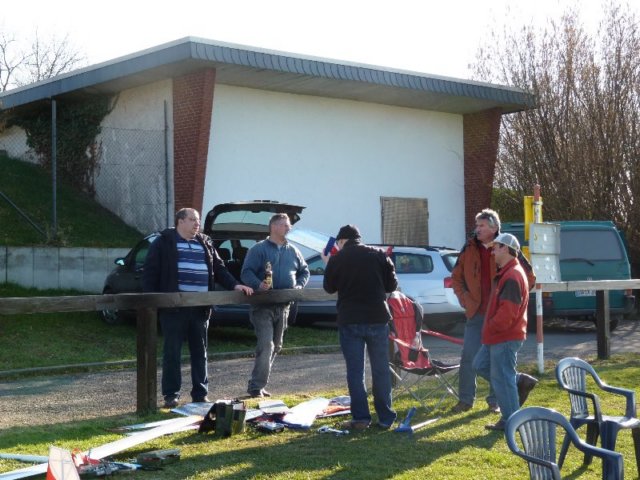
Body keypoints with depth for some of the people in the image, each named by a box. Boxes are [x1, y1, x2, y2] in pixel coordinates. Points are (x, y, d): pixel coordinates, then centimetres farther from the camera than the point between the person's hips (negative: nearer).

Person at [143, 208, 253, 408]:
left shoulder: (205, 243, 17)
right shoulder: (164, 242, 1)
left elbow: (218, 268, 18)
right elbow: (150, 272, -2)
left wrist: (234, 285, 4)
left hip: (200, 308, 5)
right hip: (174, 307, -5)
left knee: (200, 352, 8)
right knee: (172, 351, 0)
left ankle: (200, 394, 16)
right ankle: (171, 394, 7)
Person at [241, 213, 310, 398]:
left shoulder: (292, 251, 14)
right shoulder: (259, 249, -3)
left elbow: (304, 271, 23)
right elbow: (246, 272, -10)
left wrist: (299, 286, 3)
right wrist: (259, 285, -28)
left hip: (283, 306, 7)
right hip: (263, 306, -7)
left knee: (276, 347, 11)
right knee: (266, 346, -16)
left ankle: (258, 385, 20)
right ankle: (256, 387, -13)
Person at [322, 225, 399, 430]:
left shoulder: (336, 259, -4)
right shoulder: (379, 255, 1)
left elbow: (329, 288, 9)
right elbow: (392, 285, 6)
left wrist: (328, 264, 23)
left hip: (349, 322, -2)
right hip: (378, 319, 2)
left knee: (355, 371, 4)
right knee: (381, 370, 9)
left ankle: (360, 418, 1)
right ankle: (385, 417, 12)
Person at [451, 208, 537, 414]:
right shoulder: (470, 249, 4)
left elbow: (529, 276, 2)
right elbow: (456, 277, 16)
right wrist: (464, 299, 5)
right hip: (476, 313, 3)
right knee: (468, 357, 1)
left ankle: (495, 401, 17)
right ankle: (465, 399, 11)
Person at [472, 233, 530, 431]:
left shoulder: (512, 276, -21)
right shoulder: (505, 273, 14)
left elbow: (508, 311, -26)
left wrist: (491, 326, -14)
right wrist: (490, 329, 15)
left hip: (506, 338, -11)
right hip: (497, 336, 11)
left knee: (502, 377, -3)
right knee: (480, 365, 18)